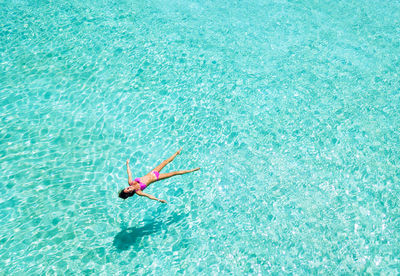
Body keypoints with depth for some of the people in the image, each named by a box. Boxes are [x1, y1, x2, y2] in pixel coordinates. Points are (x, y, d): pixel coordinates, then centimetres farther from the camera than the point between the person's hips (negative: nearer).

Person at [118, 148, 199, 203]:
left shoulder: (130, 182, -11)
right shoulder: (138, 192, -23)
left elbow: (129, 173, 2)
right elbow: (149, 196, -30)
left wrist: (127, 164, 11)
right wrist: (158, 200, -40)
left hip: (152, 173, 5)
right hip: (155, 178, -5)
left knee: (166, 161, 15)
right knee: (174, 173, -4)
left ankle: (177, 153, 43)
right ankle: (191, 170, 12)